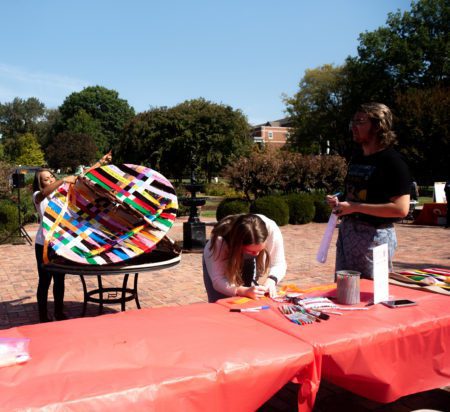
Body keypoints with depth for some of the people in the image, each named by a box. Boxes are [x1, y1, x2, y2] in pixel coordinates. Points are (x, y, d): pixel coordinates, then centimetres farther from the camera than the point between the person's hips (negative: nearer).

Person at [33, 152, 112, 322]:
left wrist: (101, 162, 2)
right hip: (44, 244, -5)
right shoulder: (38, 196, -7)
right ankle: (43, 317, 16)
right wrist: (64, 180, -40)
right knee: (44, 281, 4)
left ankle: (59, 313, 29)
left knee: (59, 280, 16)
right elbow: (45, 192, -34)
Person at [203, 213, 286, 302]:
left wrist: (271, 280, -42)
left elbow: (279, 264, -21)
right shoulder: (219, 240, -39)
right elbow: (217, 280, -34)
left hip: (249, 263, 2)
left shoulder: (272, 229, -34)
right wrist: (245, 291, -49)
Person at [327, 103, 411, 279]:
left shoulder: (392, 161, -12)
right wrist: (339, 203, 4)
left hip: (375, 236, -7)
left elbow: (401, 209, -20)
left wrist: (354, 207, -21)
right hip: (347, 231, 8)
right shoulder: (356, 160, 12)